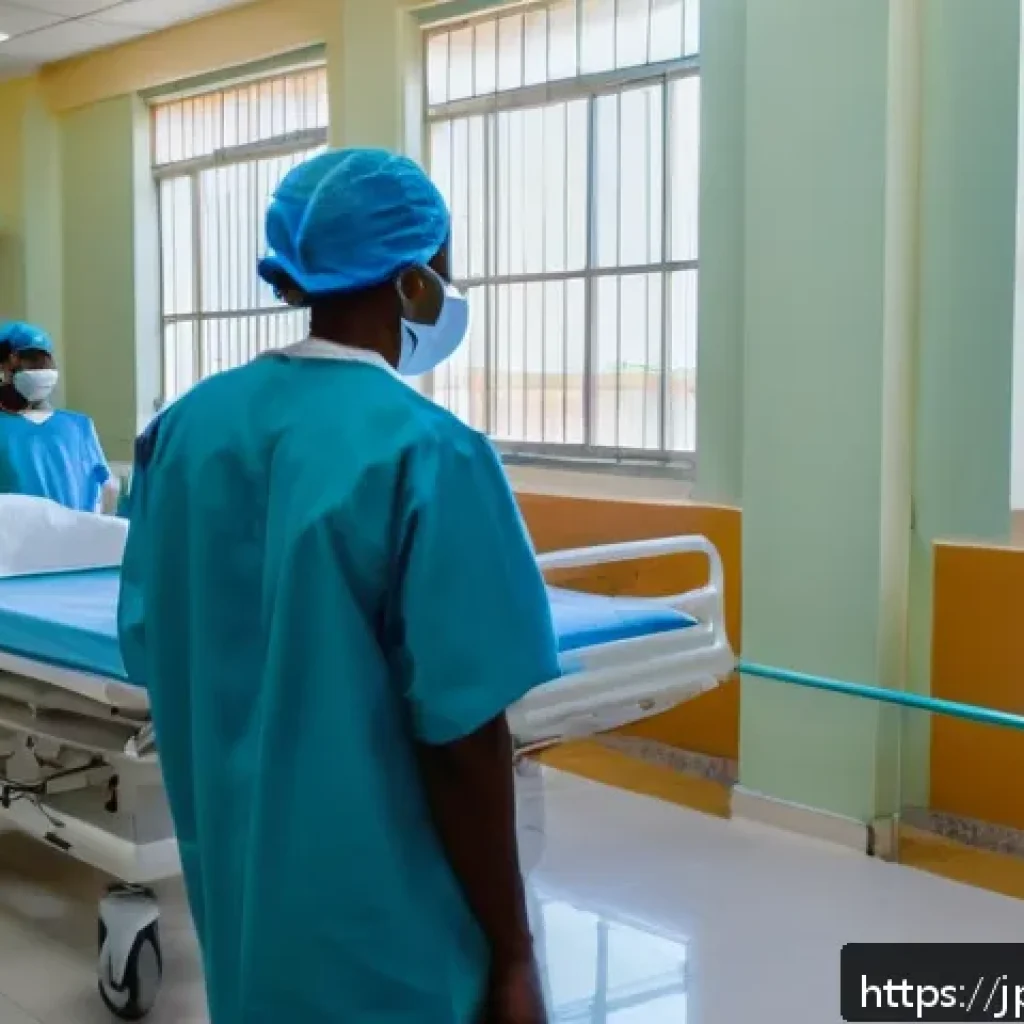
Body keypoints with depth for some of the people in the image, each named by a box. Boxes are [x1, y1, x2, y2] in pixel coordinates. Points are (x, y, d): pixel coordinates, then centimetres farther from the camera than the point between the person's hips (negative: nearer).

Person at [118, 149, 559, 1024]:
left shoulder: (188, 427, -2)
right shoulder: (429, 457, -22)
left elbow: (150, 656, 6)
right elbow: (461, 742, -20)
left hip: (235, 904, 6)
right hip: (381, 944, -6)